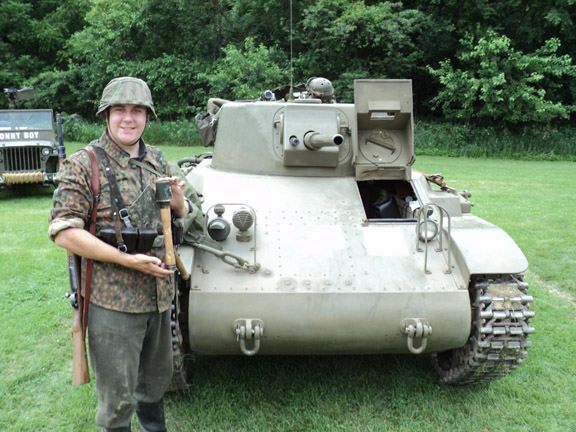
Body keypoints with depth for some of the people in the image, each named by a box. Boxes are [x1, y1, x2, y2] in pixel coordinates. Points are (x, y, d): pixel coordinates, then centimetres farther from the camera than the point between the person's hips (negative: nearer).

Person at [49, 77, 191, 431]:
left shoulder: (157, 160, 7)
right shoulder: (82, 165, -10)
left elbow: (183, 214, 17)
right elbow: (64, 233, -16)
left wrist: (179, 202, -8)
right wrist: (128, 260, -21)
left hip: (160, 294, 6)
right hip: (113, 300, -5)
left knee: (156, 380, 23)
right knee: (118, 396, 7)